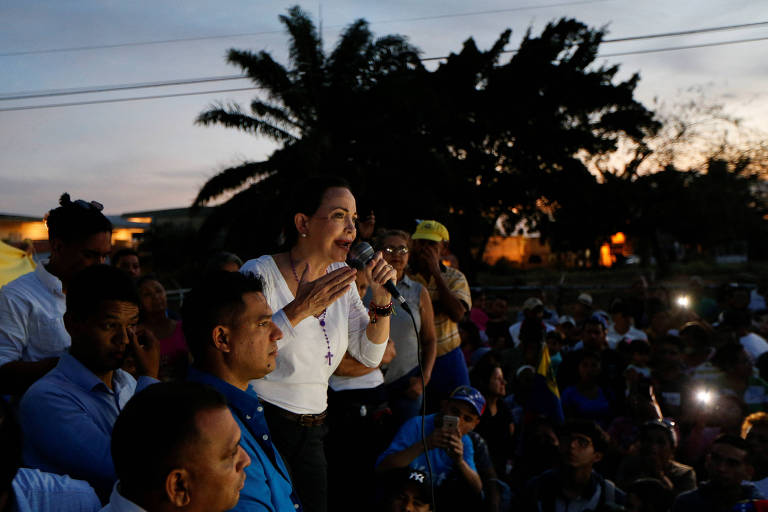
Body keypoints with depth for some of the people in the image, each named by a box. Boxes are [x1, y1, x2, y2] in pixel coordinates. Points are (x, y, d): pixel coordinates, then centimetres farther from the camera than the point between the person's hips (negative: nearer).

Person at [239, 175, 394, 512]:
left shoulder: (340, 276, 5)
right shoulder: (260, 274, -15)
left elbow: (369, 356, 6)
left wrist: (381, 299, -9)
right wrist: (299, 309, -33)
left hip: (310, 433, 6)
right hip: (261, 423, -6)